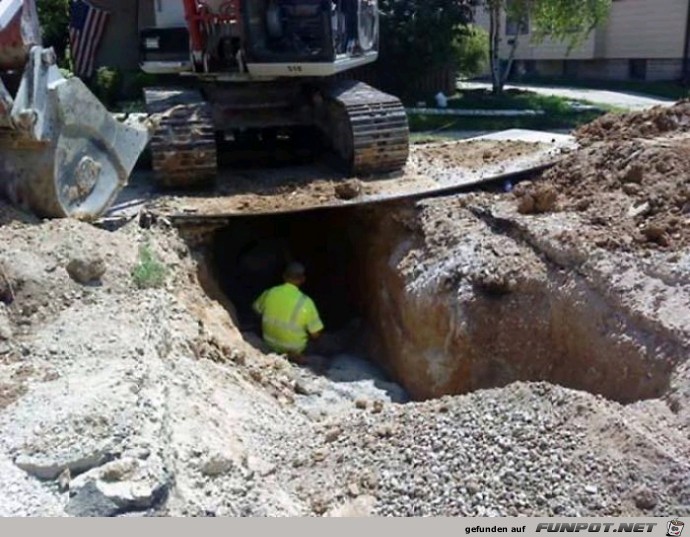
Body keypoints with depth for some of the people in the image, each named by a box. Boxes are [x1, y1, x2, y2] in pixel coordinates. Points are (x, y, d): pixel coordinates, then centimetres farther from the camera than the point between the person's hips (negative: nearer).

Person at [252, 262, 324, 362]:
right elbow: (315, 334, -20)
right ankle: (294, 354, 14)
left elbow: (257, 309, 5)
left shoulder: (269, 293, -16)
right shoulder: (305, 303, -26)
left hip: (269, 342, 3)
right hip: (294, 347, -3)